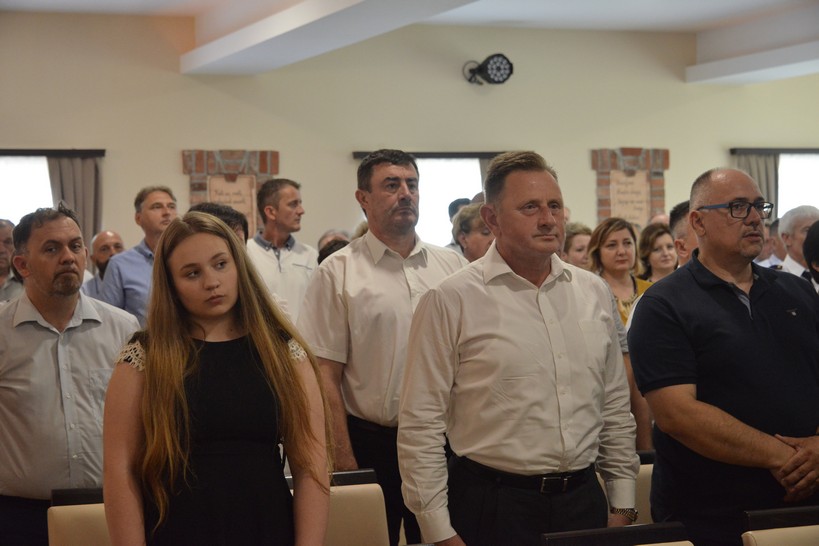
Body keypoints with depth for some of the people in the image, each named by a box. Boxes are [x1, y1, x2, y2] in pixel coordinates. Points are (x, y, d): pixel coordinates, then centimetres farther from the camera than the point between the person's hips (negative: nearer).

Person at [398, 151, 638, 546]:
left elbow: (615, 407, 14)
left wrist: (623, 506, 12)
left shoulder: (594, 293, 8)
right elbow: (420, 425, -9)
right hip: (491, 509, -4)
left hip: (584, 499, 5)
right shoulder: (451, 301, -8)